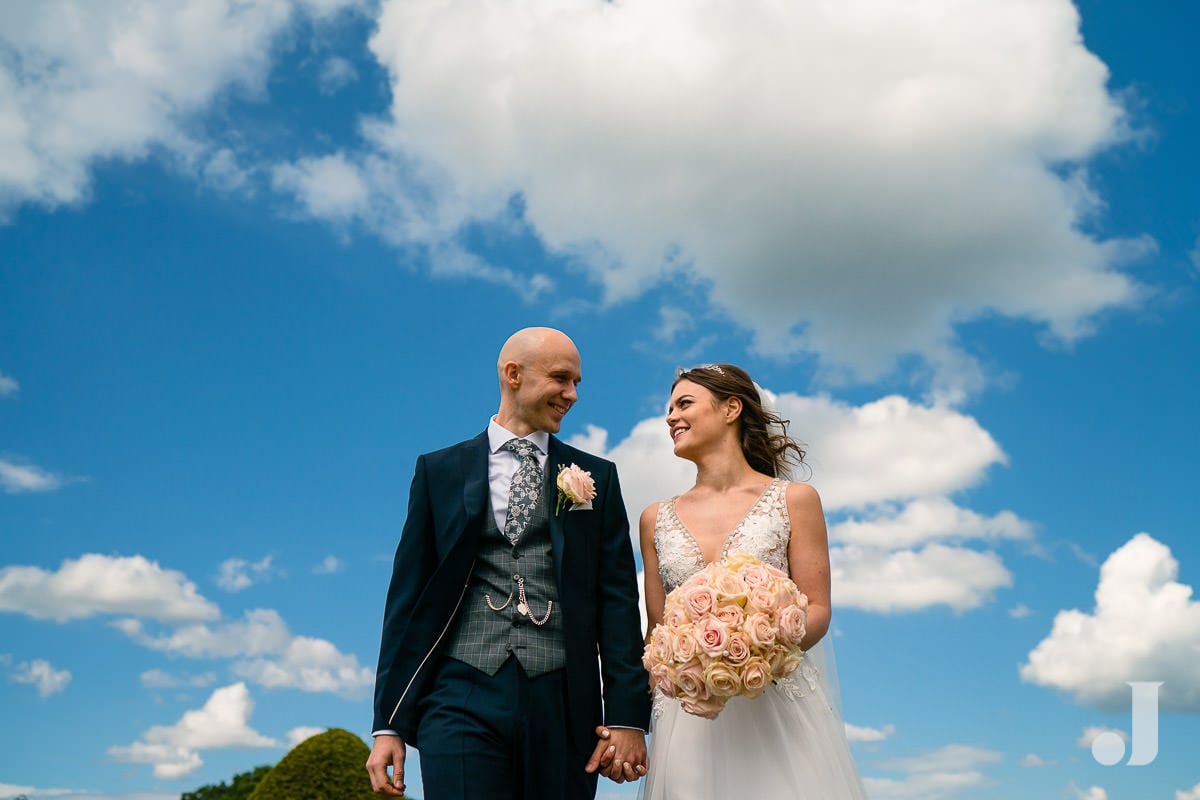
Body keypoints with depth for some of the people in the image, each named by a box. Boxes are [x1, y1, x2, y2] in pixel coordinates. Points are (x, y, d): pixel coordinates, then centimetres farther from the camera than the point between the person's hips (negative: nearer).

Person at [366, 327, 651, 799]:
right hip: (463, 700, -1)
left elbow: (617, 597, 6)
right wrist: (388, 724, 3)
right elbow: (408, 596, 7)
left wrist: (627, 716, -3)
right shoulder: (439, 471, 10)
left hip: (562, 703, 1)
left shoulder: (597, 478, 12)